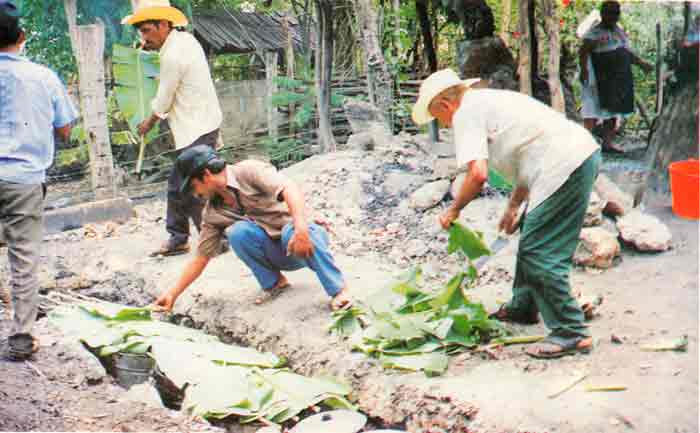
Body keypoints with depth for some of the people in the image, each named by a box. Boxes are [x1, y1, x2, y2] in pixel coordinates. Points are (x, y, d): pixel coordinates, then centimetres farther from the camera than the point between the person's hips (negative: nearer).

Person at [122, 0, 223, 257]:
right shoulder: (185, 39, 9)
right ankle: (178, 239, 22)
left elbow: (163, 102, -10)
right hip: (204, 124, 10)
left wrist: (148, 123, 7)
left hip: (196, 131, -10)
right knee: (177, 185, 14)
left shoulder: (173, 56, -20)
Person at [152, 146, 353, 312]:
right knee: (238, 231, -22)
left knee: (292, 232, -39)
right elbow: (201, 258, 10)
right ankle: (274, 283, -5)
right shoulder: (213, 214, 5)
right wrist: (173, 294, 5)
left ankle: (339, 291, -29)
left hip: (300, 244, -4)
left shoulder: (249, 171, -13)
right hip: (276, 255, 4)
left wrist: (301, 229, -43)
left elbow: (289, 188, -28)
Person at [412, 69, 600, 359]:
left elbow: (478, 174, -17)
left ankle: (571, 333, -2)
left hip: (565, 167, -11)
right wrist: (513, 206, 25)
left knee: (539, 255, -6)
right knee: (531, 238, 24)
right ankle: (523, 308, 38)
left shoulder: (466, 113, -5)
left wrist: (454, 209, -1)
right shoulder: (491, 101, 24)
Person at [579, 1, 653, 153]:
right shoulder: (594, 33, -10)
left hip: (619, 78, 8)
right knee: (594, 111, -12)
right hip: (601, 79, -8)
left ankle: (608, 142, 19)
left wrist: (641, 63, 26)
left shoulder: (619, 31, 16)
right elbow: (583, 52, -20)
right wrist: (584, 69, -34)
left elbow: (627, 52, 27)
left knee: (613, 110, 12)